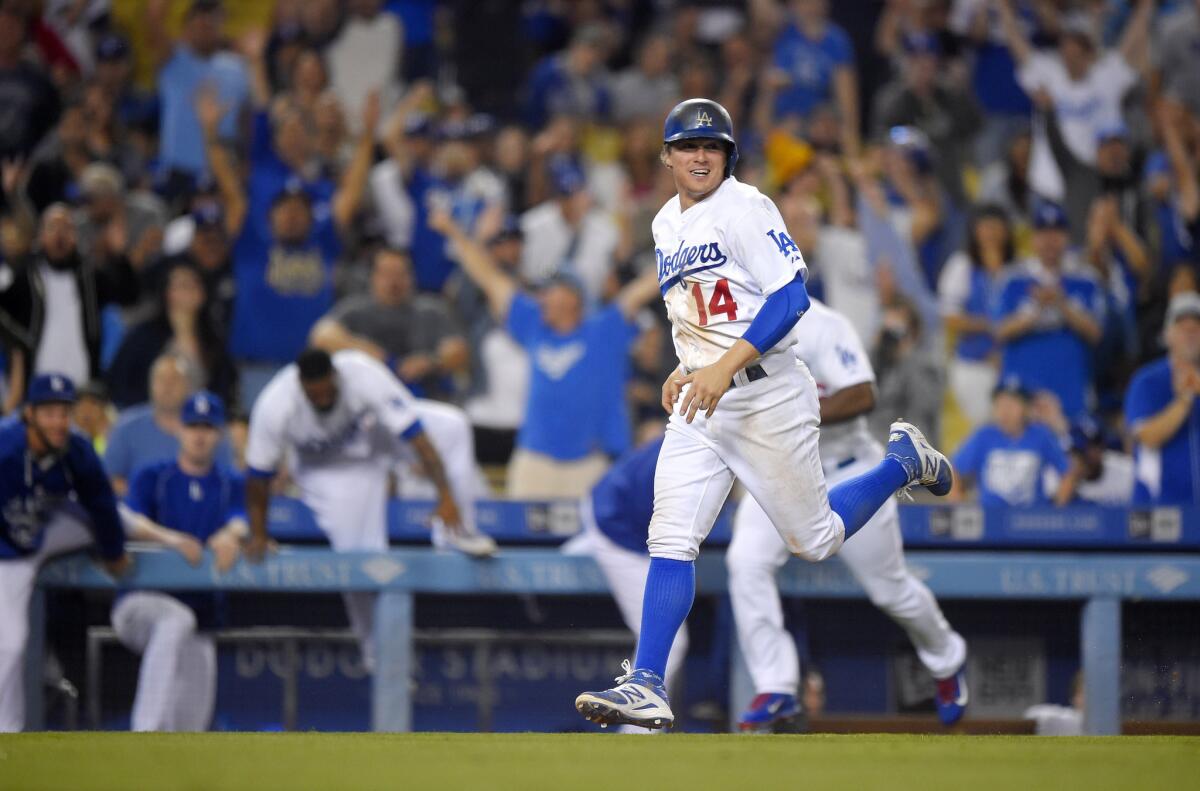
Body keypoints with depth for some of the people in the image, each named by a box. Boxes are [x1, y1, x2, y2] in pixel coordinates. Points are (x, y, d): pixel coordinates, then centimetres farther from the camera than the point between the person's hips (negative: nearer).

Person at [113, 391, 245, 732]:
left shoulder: (231, 484, 13)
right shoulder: (152, 477, 7)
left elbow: (239, 522, -8)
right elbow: (129, 521, -12)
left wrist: (230, 536, -34)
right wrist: (170, 538, -33)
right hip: (141, 602, -4)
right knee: (177, 619, -36)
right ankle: (149, 731, -45)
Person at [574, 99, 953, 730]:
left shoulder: (744, 209, -12)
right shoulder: (666, 225, 13)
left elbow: (791, 297, -20)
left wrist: (725, 366, -27)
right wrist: (685, 368, 15)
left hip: (766, 394, -6)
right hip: (699, 401, 6)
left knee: (813, 539, 6)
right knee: (670, 541, -9)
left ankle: (903, 461, 30)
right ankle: (646, 687, -12)